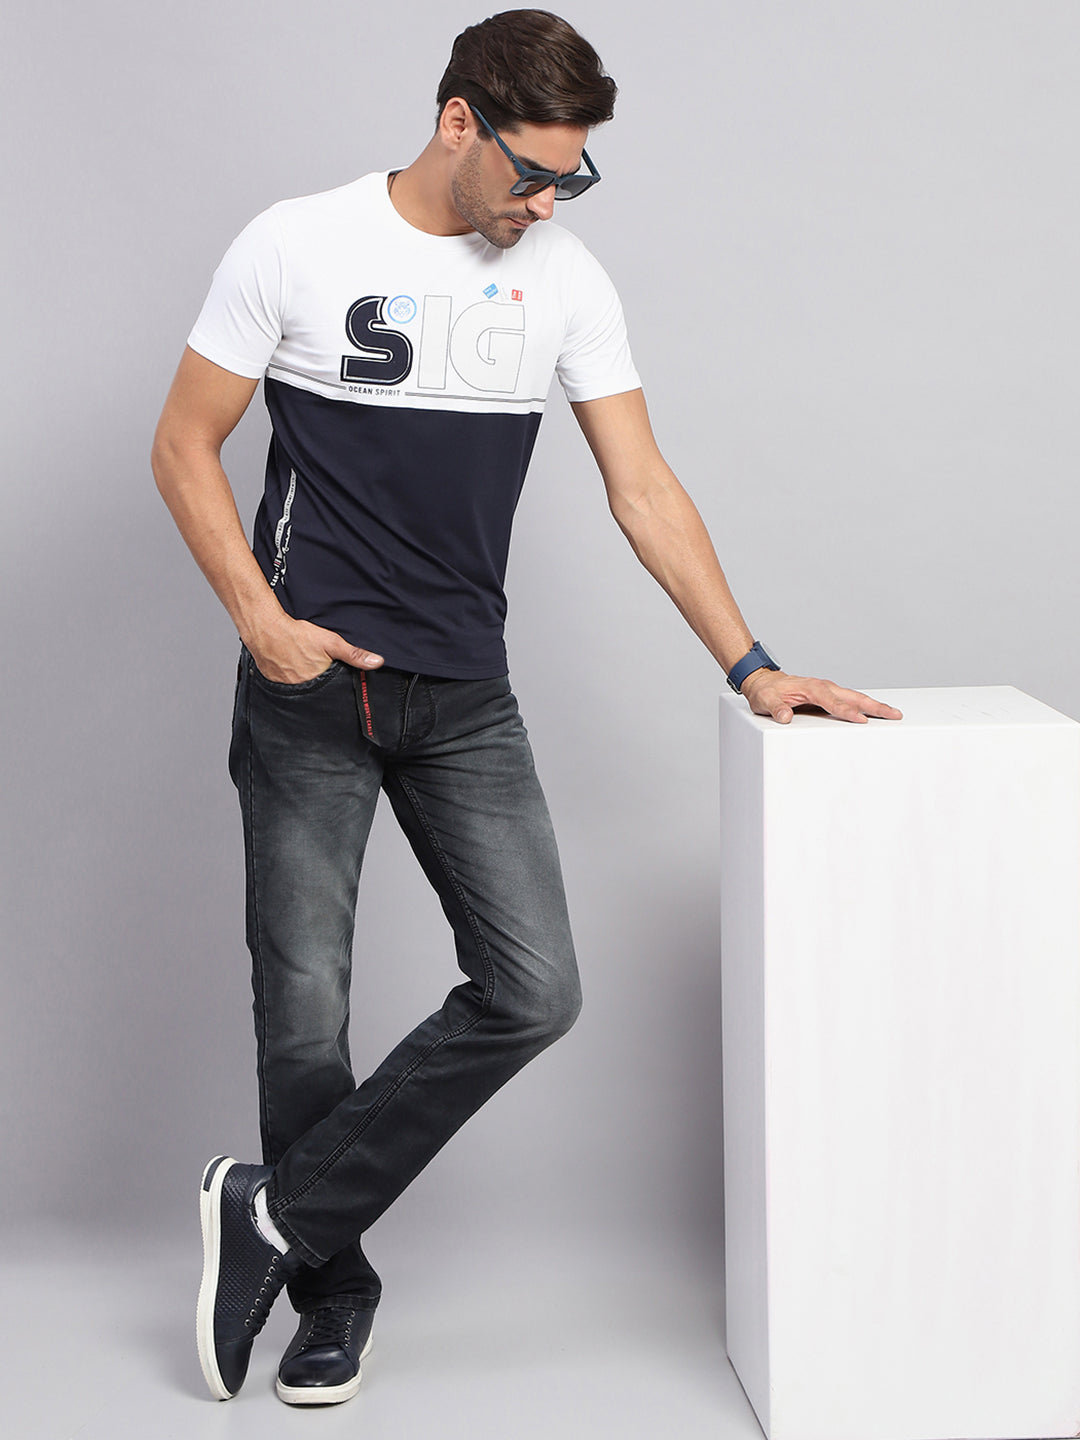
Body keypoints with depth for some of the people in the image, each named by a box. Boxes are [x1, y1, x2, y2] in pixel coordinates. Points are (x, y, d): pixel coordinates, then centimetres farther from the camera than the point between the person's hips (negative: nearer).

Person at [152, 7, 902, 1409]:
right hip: (310, 691, -3)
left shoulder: (568, 280, 4)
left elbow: (643, 487, 6)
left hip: (466, 700, 3)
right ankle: (333, 1292, 23)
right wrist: (262, 621, -11)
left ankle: (273, 1218, 4)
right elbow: (185, 445, 0)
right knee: (305, 1010, 2)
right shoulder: (296, 247, -5)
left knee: (534, 990, -9)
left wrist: (751, 667, 0)